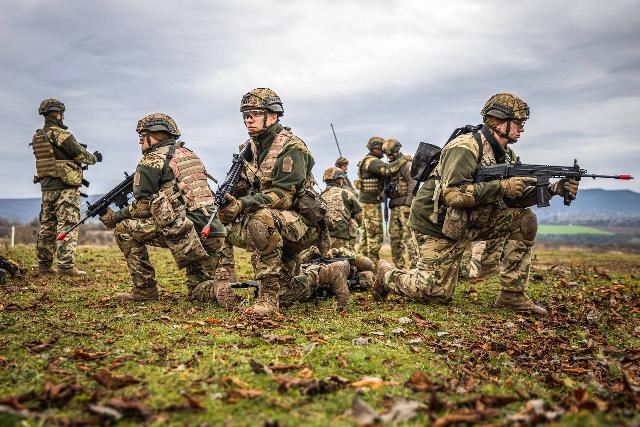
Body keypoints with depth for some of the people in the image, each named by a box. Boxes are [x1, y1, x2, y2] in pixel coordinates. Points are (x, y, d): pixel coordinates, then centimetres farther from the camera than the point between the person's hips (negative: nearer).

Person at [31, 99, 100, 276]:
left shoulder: (37, 137, 12)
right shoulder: (61, 134, -12)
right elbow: (80, 154, -9)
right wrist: (95, 158, 10)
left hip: (46, 187, 8)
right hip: (65, 187, -8)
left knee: (47, 227, 12)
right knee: (67, 226, -7)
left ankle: (44, 264, 17)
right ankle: (66, 265, -10)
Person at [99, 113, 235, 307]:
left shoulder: (152, 160, 0)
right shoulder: (189, 154, 23)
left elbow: (142, 207, -2)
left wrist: (116, 216, 16)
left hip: (185, 232, -8)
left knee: (124, 229, 9)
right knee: (197, 292, 24)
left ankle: (144, 289, 9)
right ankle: (219, 286, -8)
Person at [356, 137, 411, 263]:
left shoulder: (368, 161, 20)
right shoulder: (372, 161, -13)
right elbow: (387, 169, -28)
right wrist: (403, 159, -18)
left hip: (366, 202, 11)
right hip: (371, 202, -11)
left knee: (366, 233, 14)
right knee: (375, 234, -8)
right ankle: (373, 262, -7)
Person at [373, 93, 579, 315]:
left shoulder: (507, 156, 5)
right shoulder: (465, 147, -23)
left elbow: (517, 198, 3)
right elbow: (453, 195, -33)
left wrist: (553, 189, -12)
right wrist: (501, 187, -33)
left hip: (472, 221, 8)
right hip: (436, 226, -8)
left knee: (525, 220, -8)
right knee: (437, 294, -5)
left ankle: (512, 295, -3)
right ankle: (386, 274, 21)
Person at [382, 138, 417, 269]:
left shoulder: (406, 164, -7)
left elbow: (413, 183, -16)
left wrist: (408, 203, -20)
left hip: (405, 204, -9)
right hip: (394, 206, 9)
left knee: (407, 235, -10)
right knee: (394, 235, 9)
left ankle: (410, 265, -10)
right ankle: (399, 265, 15)